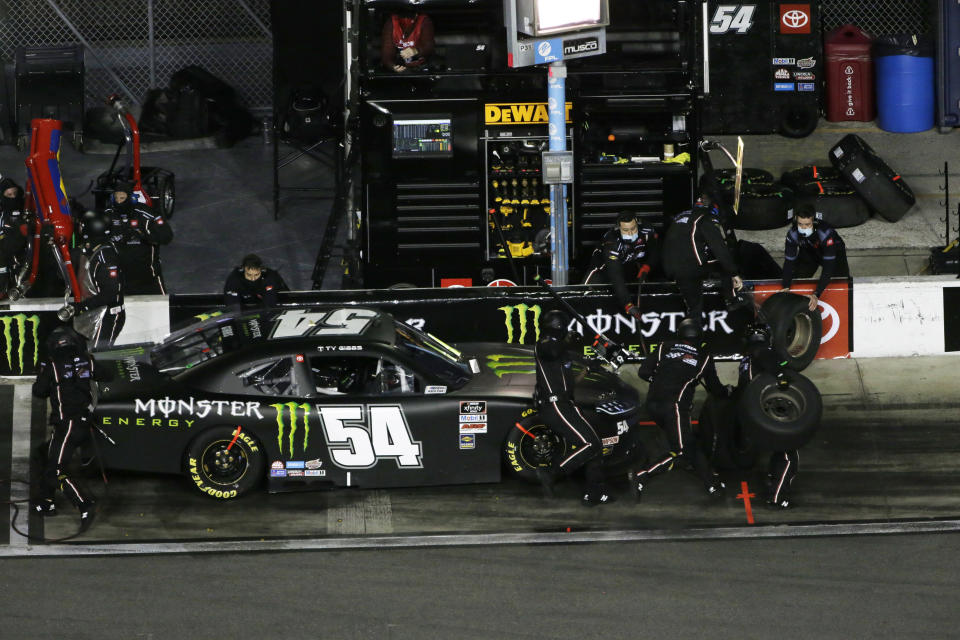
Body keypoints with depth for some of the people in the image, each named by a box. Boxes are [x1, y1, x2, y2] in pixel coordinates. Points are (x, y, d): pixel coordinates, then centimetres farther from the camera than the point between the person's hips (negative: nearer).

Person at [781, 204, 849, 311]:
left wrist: (816, 295, -49)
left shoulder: (826, 233, -43)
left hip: (834, 252, -3)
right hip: (808, 253, 3)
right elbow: (789, 261, -26)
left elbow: (828, 267, -43)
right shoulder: (793, 233, -32)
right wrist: (786, 288, -39)